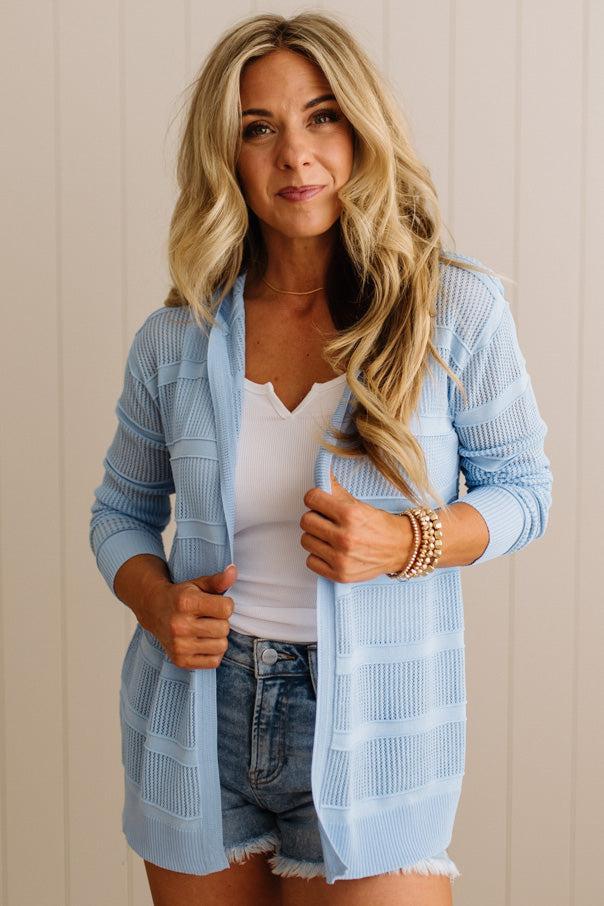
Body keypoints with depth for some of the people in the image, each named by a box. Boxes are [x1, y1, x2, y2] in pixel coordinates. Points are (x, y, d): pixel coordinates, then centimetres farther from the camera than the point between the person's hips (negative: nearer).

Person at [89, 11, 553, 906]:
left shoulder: (459, 306, -8)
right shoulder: (174, 341, -1)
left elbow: (520, 488, 1)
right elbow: (122, 510, 12)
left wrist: (405, 544, -18)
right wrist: (155, 602, -9)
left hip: (372, 727, -2)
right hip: (198, 720, 3)